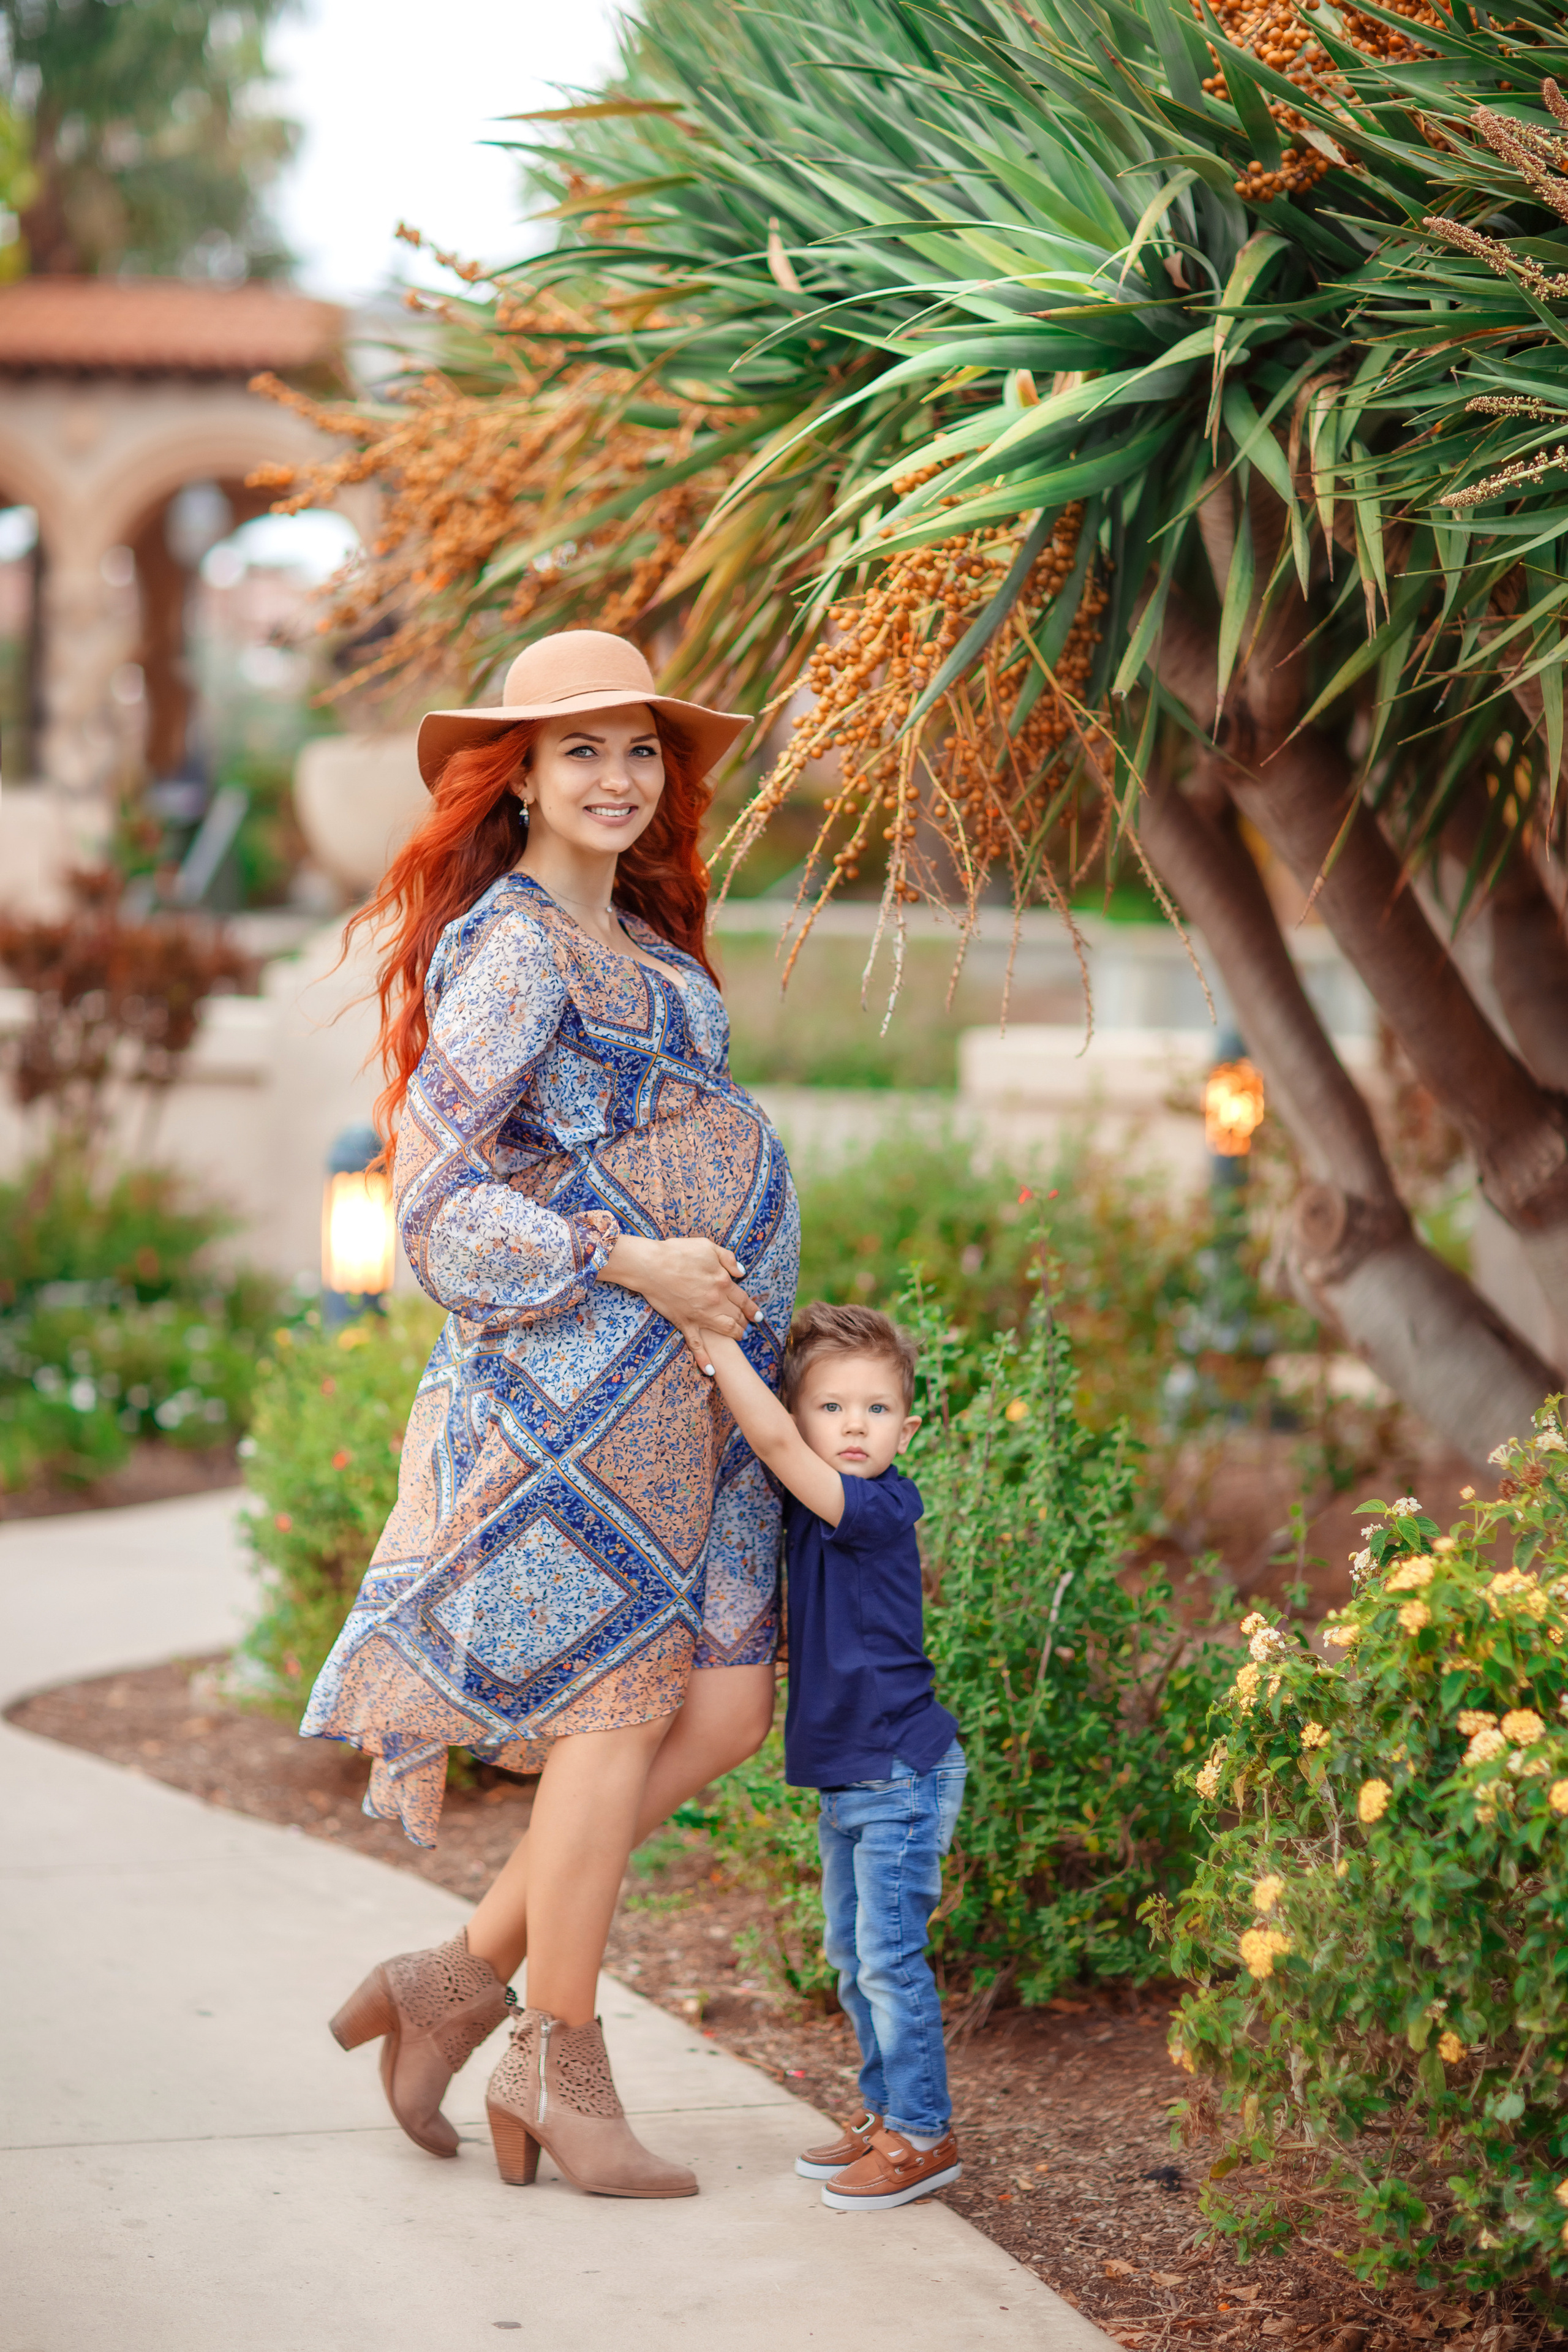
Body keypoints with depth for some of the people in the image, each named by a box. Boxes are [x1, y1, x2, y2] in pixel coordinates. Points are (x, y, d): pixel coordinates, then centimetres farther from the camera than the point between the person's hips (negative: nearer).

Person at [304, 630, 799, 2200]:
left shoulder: (635, 938, 18)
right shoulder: (512, 949, -10)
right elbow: (441, 1195, -15)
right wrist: (632, 1263, -19)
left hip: (685, 1377, 9)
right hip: (577, 1372, -9)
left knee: (724, 1711, 4)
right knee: (618, 1707, -4)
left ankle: (460, 1981, 12)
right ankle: (565, 2068, 9)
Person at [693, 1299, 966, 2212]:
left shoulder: (879, 1505, -19)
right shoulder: (812, 1509, 5)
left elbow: (773, 1440, -29)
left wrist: (716, 1338, -25)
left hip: (903, 1774, -9)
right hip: (847, 1779, 9)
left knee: (889, 1954, -6)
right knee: (852, 1955, 15)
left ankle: (923, 2134, 3)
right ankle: (889, 2115, 27)